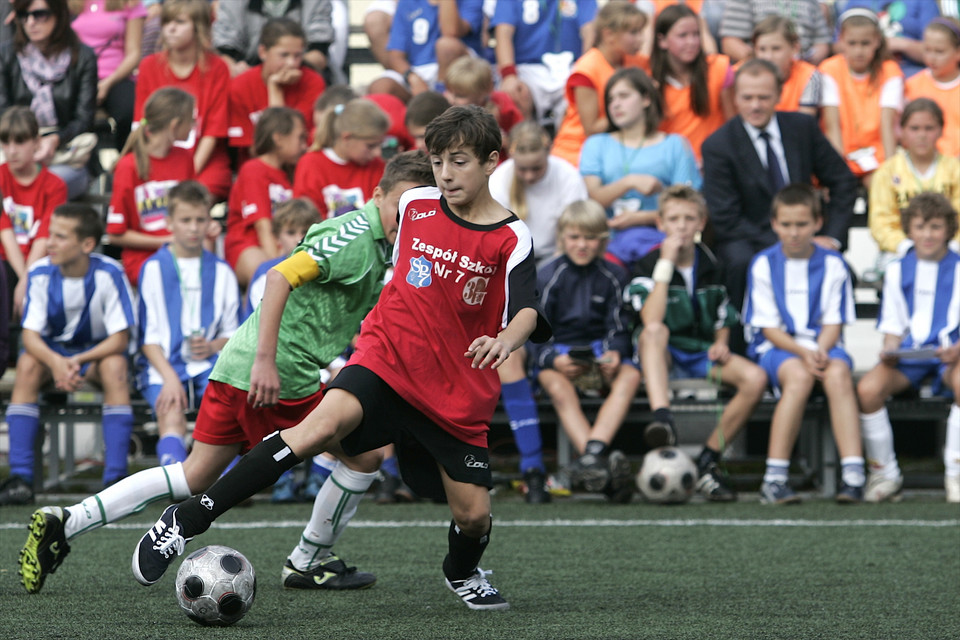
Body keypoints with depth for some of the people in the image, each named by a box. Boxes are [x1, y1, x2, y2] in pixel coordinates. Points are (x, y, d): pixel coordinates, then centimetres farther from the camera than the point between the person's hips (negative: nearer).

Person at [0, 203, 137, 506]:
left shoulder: (109, 274, -20)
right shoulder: (40, 274, -15)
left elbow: (120, 338, -20)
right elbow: (30, 334, -17)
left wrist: (79, 361, -35)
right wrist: (56, 362, -38)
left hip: (98, 350, -1)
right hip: (52, 351, 2)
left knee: (115, 366, -34)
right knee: (28, 364, -31)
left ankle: (115, 478, -36)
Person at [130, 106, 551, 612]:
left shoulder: (511, 239, -7)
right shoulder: (415, 205, 3)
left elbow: (527, 311, -20)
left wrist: (505, 340, -43)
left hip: (458, 394, 0)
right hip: (386, 357, 0)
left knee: (473, 515, -1)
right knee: (323, 425, -29)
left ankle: (463, 573, 40)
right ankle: (186, 521, -32)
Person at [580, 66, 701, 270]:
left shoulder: (674, 145, 16)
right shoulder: (596, 145, 24)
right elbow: (592, 198, 8)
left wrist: (640, 218, -9)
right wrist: (630, 182, -10)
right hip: (608, 237, 1)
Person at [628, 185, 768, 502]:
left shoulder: (711, 266, 9)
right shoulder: (649, 265, -4)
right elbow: (651, 321, -21)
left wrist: (720, 344, -3)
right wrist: (666, 264, -21)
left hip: (703, 356, 3)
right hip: (662, 357, -3)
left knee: (755, 378, -24)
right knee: (654, 331, -38)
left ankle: (708, 461, -15)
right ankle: (662, 418, -58)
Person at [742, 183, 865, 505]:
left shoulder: (832, 264, 5)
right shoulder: (763, 264, 0)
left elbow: (833, 321, 4)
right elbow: (768, 326, -3)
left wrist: (821, 350, -17)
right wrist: (802, 352, -18)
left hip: (822, 345, 2)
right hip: (776, 346, -2)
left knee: (838, 374, -33)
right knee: (799, 376, -36)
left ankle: (853, 474, -40)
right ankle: (775, 477, -36)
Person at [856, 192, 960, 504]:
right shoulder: (897, 271, 15)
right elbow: (893, 327, 15)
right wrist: (889, 349, -8)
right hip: (907, 353, 2)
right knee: (867, 388, -29)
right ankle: (885, 475, -12)